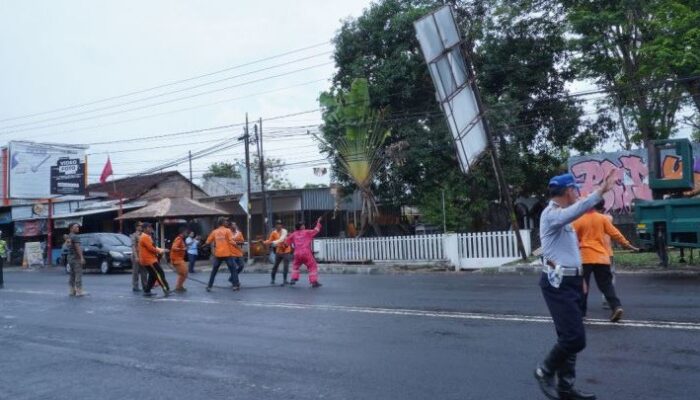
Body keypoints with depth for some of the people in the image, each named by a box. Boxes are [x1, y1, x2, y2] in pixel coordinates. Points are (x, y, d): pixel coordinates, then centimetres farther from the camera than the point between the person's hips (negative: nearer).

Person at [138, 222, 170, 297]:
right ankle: (166, 290, -12)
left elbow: (152, 247, 23)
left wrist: (159, 250, 8)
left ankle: (146, 291, 16)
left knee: (153, 276, 14)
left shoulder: (146, 237, 19)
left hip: (149, 260, 11)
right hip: (149, 260, -11)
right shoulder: (145, 237, -15)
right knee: (160, 274, -11)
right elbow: (151, 248, -19)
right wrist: (159, 251, -5)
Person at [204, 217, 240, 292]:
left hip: (218, 254, 4)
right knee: (233, 269, 7)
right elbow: (231, 241, -14)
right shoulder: (227, 230, -4)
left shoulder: (214, 232, 8)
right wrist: (235, 245, 3)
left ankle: (209, 286, 10)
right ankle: (236, 285, 4)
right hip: (227, 254, -3)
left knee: (214, 271, 13)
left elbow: (208, 242, 10)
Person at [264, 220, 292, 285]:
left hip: (286, 251, -3)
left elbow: (282, 239, -30)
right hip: (279, 251, 3)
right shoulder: (273, 233, -1)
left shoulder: (284, 231, -13)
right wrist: (264, 242, -22)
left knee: (286, 266, -6)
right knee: (275, 265, 7)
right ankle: (272, 279, 21)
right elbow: (270, 241, -2)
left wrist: (275, 242, -44)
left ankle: (284, 280, 2)